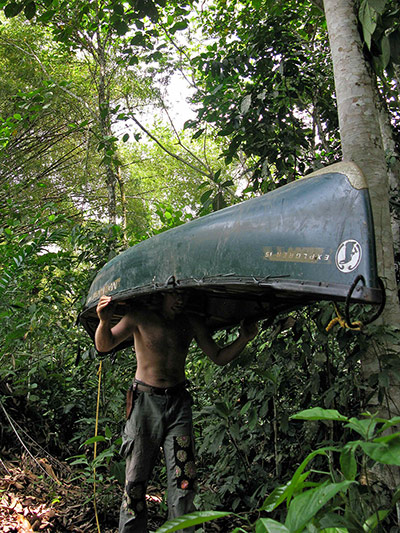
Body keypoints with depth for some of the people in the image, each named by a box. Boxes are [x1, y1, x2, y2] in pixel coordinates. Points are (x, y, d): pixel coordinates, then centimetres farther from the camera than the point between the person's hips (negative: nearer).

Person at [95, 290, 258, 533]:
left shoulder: (192, 323, 4)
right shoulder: (141, 316, -5)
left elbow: (219, 357, 11)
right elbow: (104, 345, -6)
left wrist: (244, 339, -5)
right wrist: (104, 321, -27)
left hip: (178, 402, 2)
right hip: (145, 401, -2)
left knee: (184, 480, 0)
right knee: (136, 478, 2)